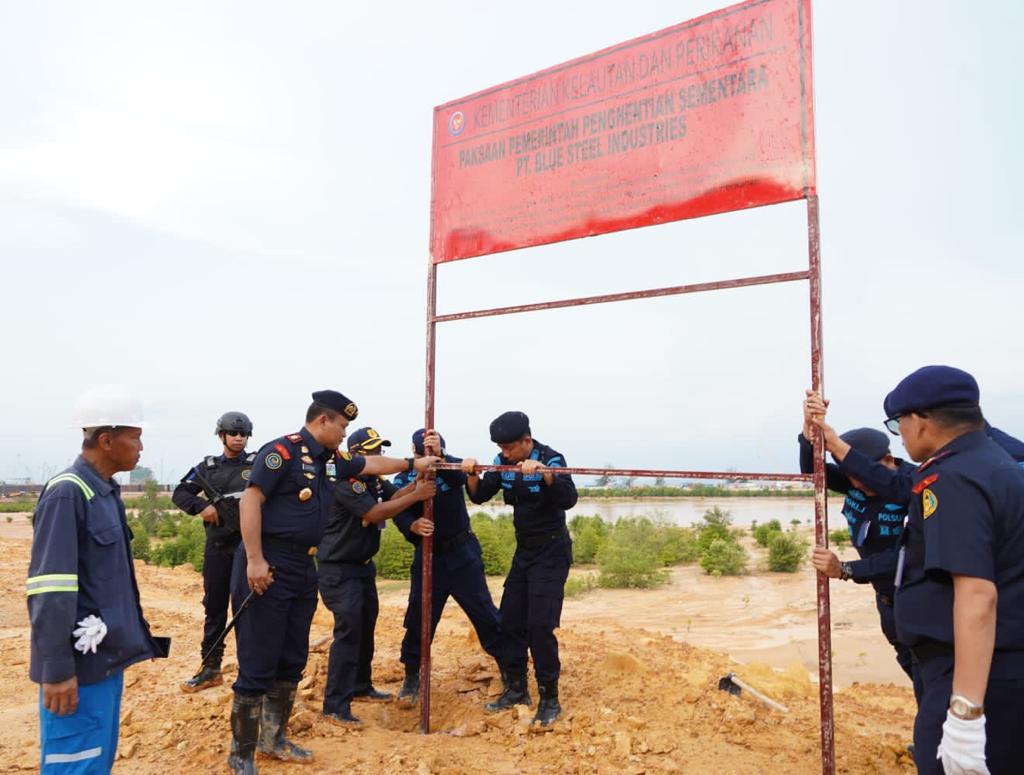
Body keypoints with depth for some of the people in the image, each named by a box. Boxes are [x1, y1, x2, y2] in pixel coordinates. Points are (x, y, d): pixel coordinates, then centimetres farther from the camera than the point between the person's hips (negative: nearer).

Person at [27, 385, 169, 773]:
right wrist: (57, 669, -21)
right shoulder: (66, 494, -17)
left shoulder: (106, 491, 10)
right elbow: (49, 591, -21)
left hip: (107, 657, 9)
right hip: (80, 666, -9)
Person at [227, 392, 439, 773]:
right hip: (267, 567, -9)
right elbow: (250, 501, -19)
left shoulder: (332, 458, 12)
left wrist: (414, 463, 33)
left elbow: (371, 464, 28)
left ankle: (273, 739, 31)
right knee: (258, 664, -4)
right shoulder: (282, 451, -14)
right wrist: (254, 560, -23)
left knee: (292, 660, 15)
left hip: (303, 568, 9)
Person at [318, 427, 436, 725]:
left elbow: (394, 496, -4)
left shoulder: (375, 480, 7)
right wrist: (417, 495, -30)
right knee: (349, 628, -15)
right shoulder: (346, 483, -21)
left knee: (366, 625, 18)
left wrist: (417, 481, -22)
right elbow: (375, 512, -29)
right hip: (338, 569, -9)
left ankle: (361, 685, 34)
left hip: (364, 566, 10)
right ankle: (335, 704, -10)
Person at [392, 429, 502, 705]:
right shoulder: (403, 479, -4)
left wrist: (440, 457, -53)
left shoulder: (452, 467, -9)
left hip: (462, 552, -1)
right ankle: (412, 677, 24)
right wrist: (413, 525, -37)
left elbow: (460, 476, -34)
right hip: (427, 555, 1)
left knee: (485, 613, 3)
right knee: (418, 617, 6)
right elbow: (399, 515, -14)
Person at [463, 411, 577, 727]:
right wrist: (472, 474, -16)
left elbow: (568, 499, -33)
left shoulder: (551, 459, -19)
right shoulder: (503, 463, -1)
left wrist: (543, 472, -48)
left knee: (539, 625, -11)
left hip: (552, 552, -7)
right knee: (510, 621, 10)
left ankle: (549, 699, 3)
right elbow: (479, 496, 3)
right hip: (524, 551, 7)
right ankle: (516, 690, 25)